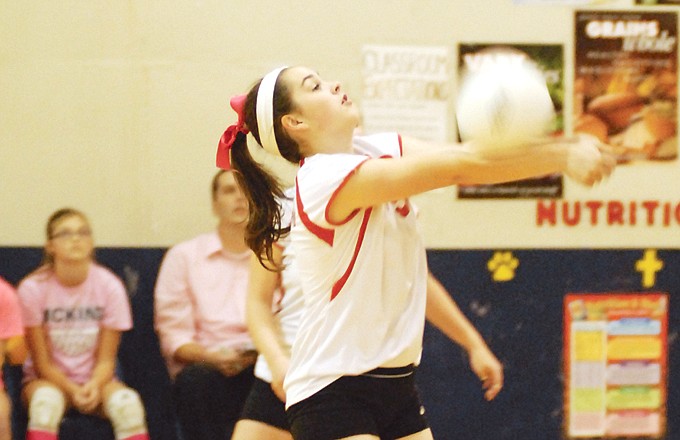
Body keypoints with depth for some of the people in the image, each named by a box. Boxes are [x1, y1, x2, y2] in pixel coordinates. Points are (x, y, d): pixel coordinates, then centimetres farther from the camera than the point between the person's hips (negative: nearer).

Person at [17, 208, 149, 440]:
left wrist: (93, 386, -27)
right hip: (49, 380, -1)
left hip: (95, 380, 2)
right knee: (46, 399, -38)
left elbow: (105, 360, -5)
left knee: (127, 401, -32)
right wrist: (73, 391, -25)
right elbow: (42, 362, -9)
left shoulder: (109, 286, -7)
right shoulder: (33, 288, -11)